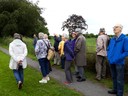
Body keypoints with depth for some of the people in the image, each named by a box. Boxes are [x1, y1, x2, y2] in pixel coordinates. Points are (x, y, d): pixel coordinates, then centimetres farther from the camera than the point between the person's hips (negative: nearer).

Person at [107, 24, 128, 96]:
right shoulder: (112, 39, 8)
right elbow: (108, 49, 18)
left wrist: (117, 59, -18)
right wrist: (109, 57, 2)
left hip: (119, 63, -6)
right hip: (111, 62, 6)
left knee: (119, 79, 5)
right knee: (114, 77, 20)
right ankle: (115, 89, 36)